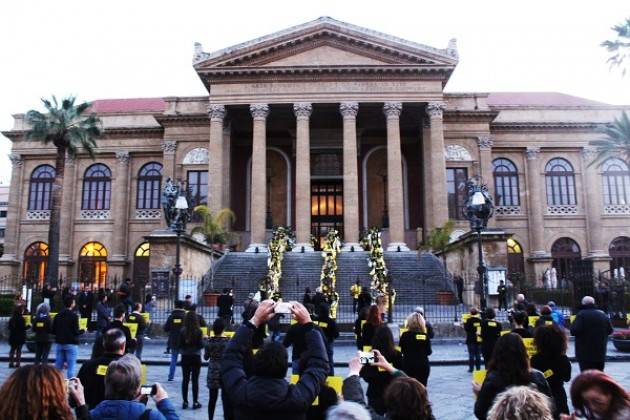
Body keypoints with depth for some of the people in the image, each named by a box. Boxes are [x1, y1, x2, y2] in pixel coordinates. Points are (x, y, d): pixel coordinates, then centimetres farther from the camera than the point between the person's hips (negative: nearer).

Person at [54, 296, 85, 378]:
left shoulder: (58, 315, 6)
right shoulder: (73, 316, -13)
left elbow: (53, 331, 8)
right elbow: (76, 332, -15)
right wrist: (83, 331, 4)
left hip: (60, 343, 6)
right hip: (71, 344, -6)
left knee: (58, 366, 12)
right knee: (71, 366, -2)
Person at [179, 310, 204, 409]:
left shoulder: (182, 331, -7)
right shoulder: (198, 331, -13)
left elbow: (179, 345, -3)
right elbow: (201, 345, -10)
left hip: (185, 357, 2)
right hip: (196, 357, -2)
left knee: (185, 380, 11)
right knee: (195, 380, 5)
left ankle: (185, 402, 15)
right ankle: (195, 402, 8)